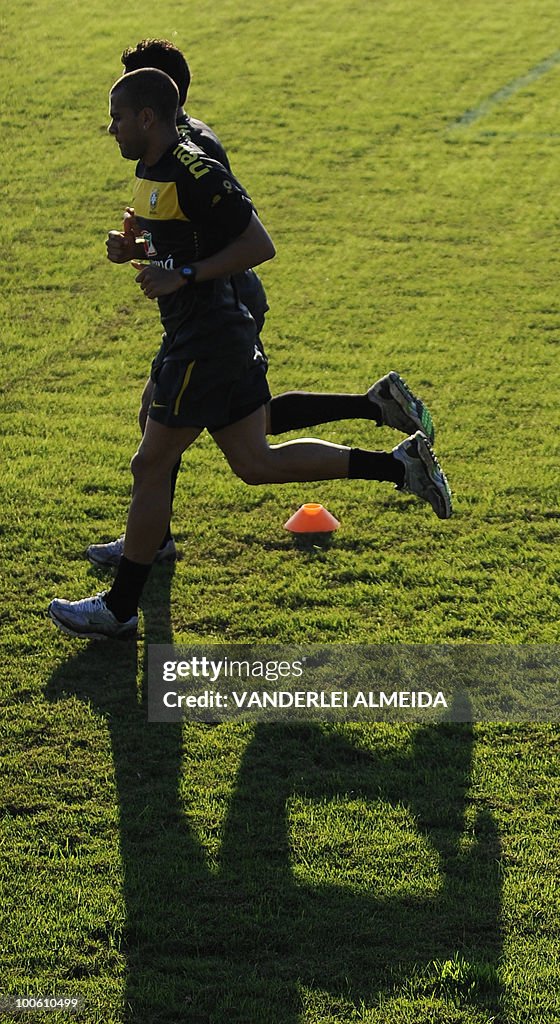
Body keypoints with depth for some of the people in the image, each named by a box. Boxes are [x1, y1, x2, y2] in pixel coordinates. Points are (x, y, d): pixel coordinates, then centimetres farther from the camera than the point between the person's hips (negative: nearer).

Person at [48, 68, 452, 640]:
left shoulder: (195, 174, -18)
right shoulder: (150, 171, 13)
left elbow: (259, 245, -20)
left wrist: (183, 276, -23)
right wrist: (131, 249, 7)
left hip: (206, 342, -10)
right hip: (222, 335, 10)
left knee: (151, 467, -2)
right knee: (256, 464, 14)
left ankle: (119, 609, 9)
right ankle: (402, 464, 16)